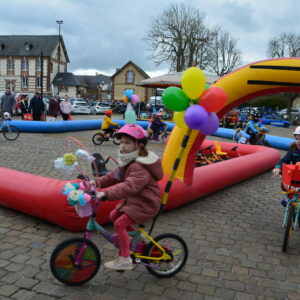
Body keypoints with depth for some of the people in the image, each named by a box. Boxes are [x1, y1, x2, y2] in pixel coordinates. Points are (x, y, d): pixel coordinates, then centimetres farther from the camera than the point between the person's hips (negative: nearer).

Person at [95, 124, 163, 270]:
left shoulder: (139, 167, -28)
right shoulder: (129, 162, 7)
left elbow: (129, 187, -42)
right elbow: (113, 176, 12)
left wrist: (106, 194, -49)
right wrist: (97, 182, 0)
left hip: (145, 204, -10)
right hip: (133, 199, 10)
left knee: (120, 223, -16)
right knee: (114, 216, 13)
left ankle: (125, 260, -4)